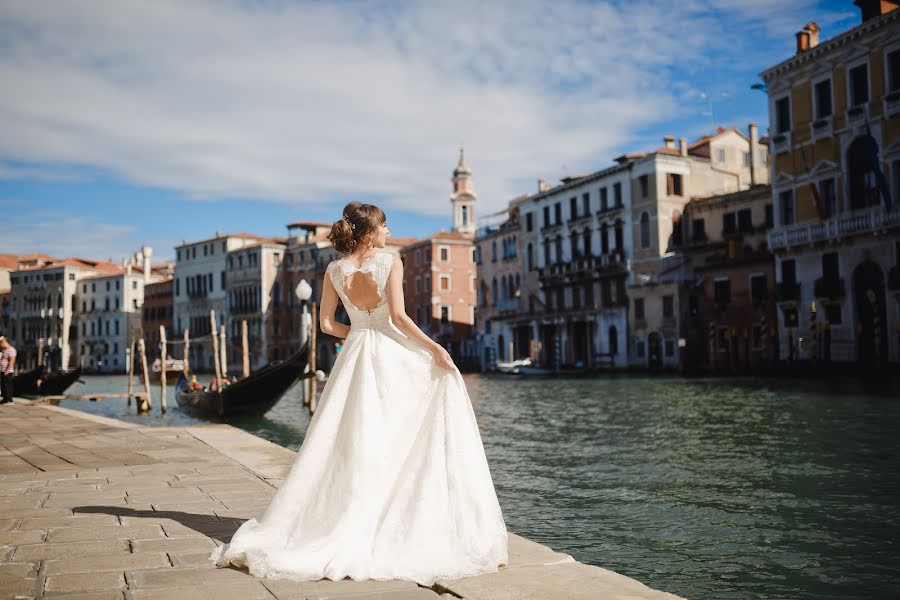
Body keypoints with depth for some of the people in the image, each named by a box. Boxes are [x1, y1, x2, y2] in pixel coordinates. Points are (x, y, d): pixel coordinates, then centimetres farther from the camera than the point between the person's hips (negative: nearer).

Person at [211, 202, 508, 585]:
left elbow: (326, 323, 5)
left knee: (349, 441, 8)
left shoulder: (335, 270, 5)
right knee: (400, 440, 3)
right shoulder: (390, 261, -6)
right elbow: (398, 316, -15)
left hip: (355, 357, 4)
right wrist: (434, 347, -11)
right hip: (392, 355, -4)